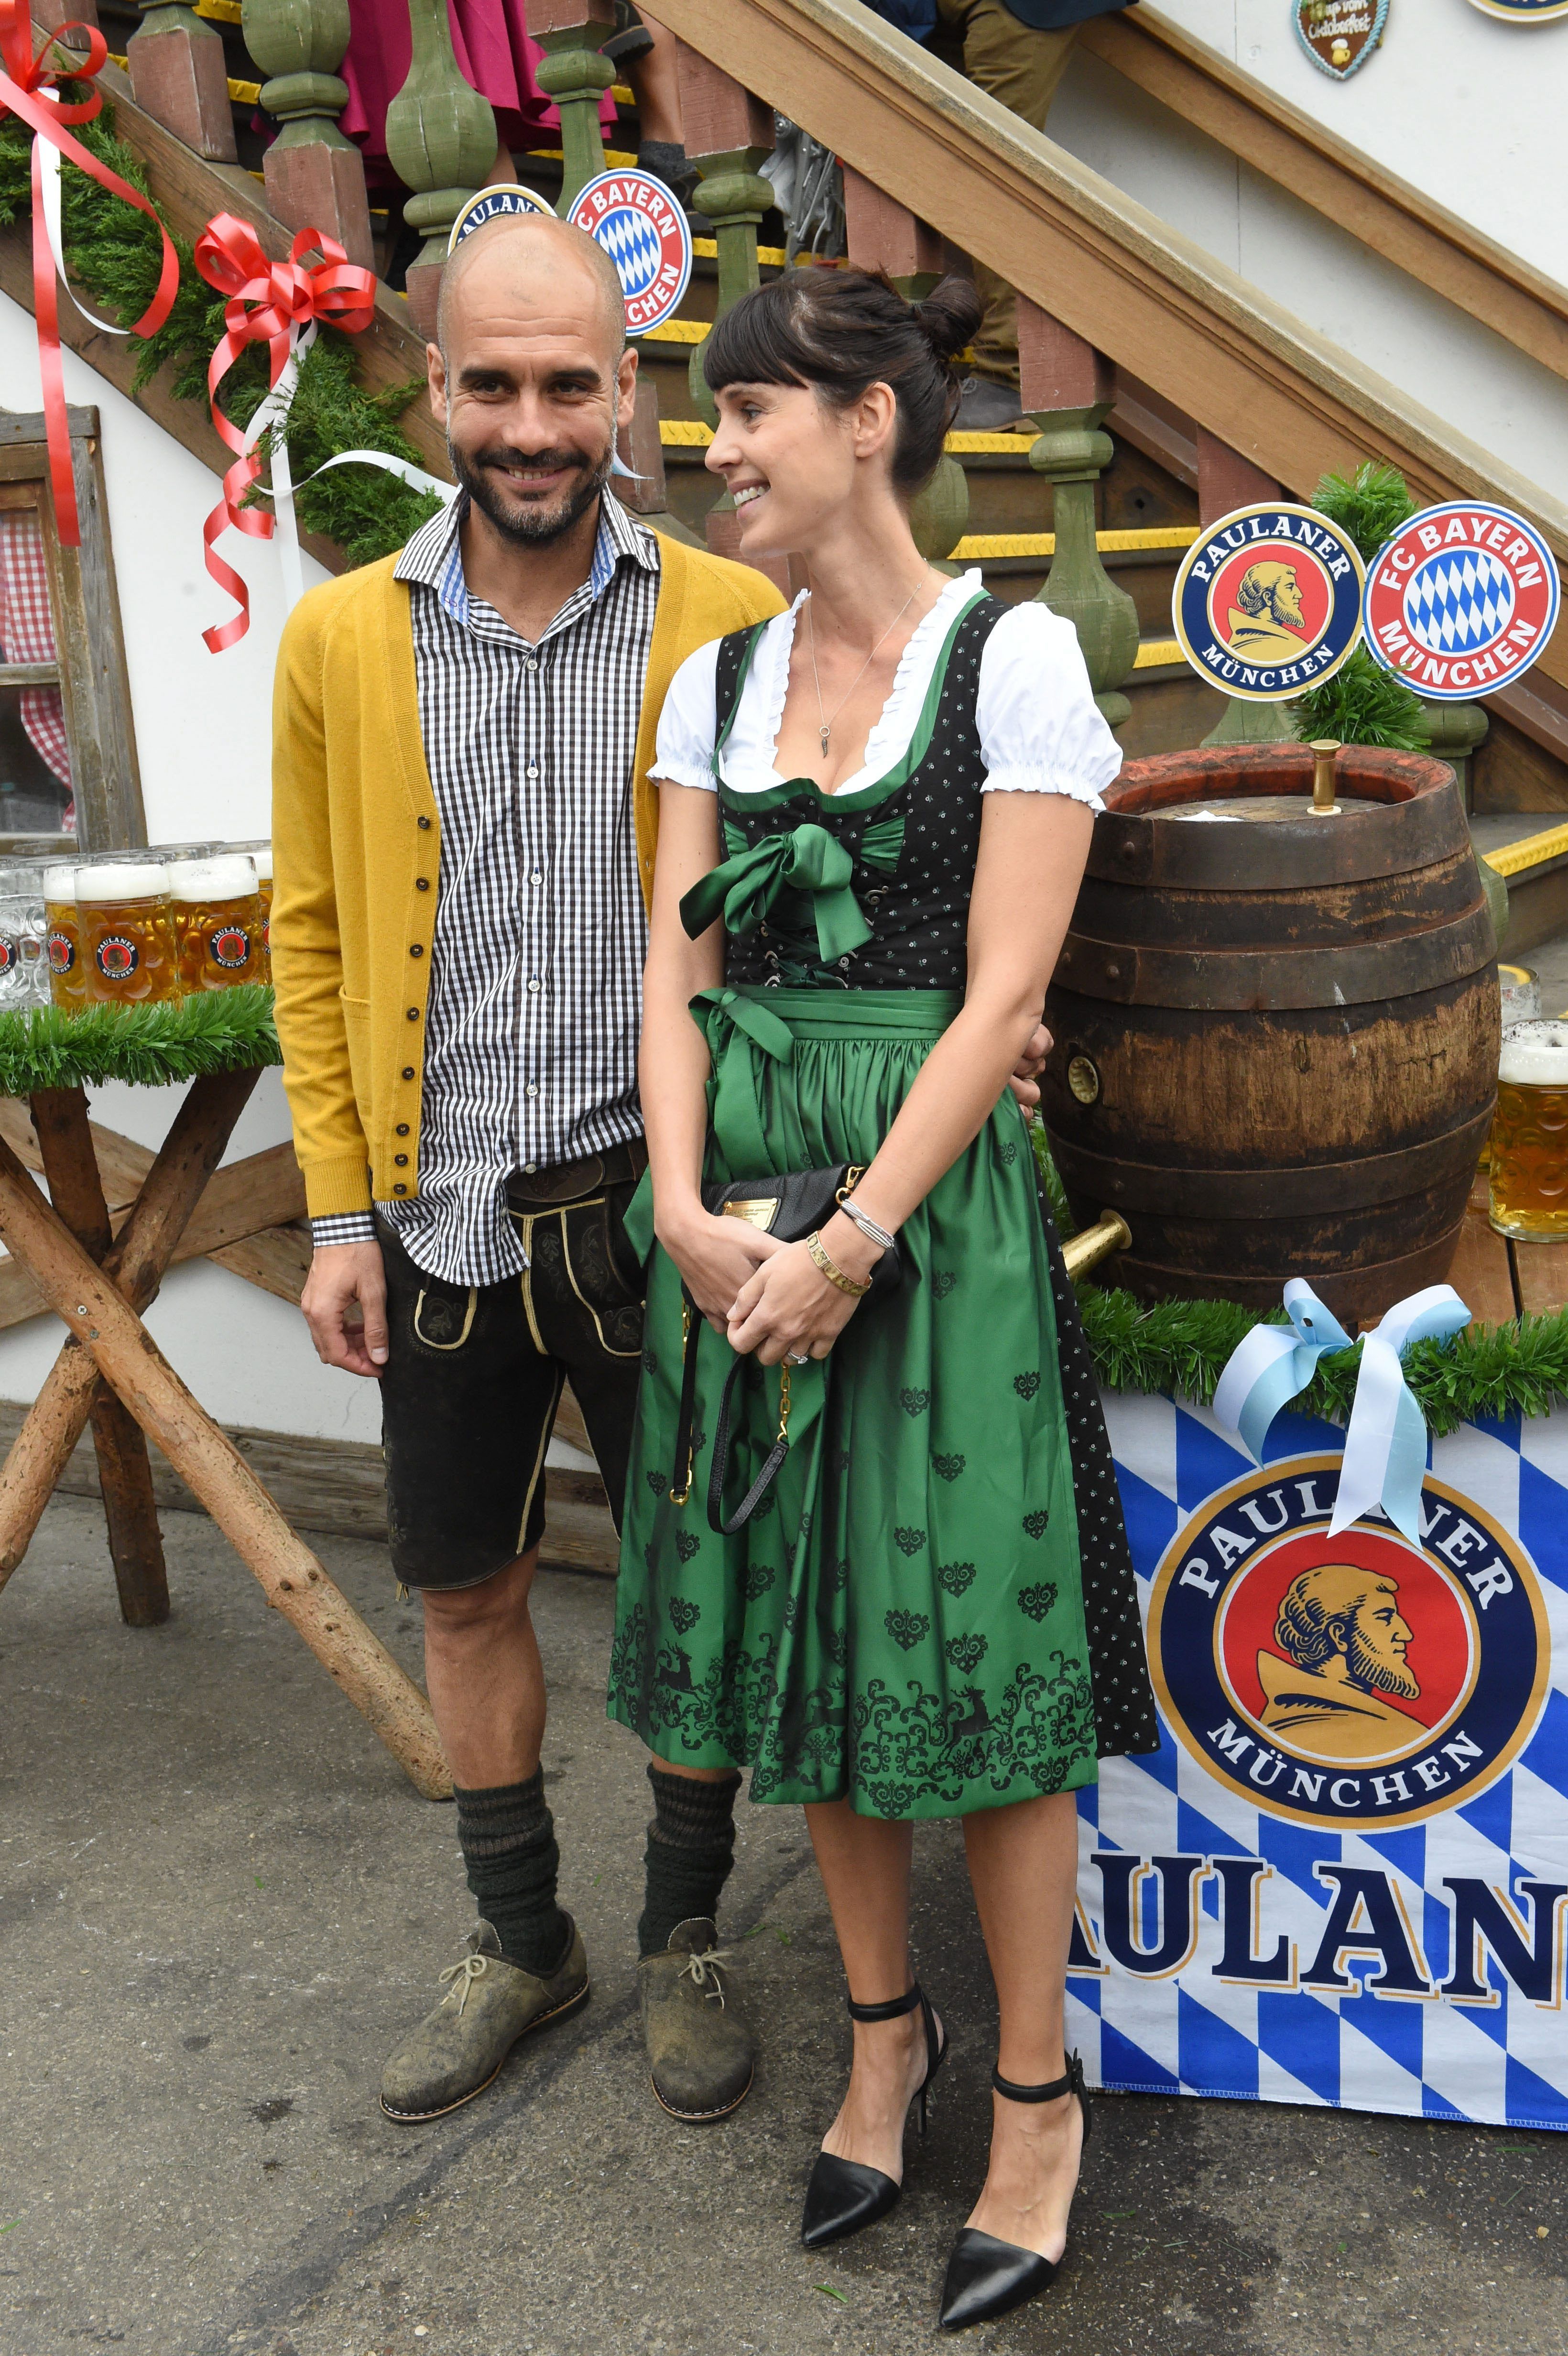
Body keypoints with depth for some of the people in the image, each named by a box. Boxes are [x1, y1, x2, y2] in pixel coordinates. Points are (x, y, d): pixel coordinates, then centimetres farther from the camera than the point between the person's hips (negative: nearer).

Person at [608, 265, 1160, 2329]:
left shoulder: (1012, 658, -5)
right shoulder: (716, 681, 11)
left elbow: (999, 997, -11)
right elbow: (678, 974, 6)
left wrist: (850, 1245, -16)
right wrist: (691, 1209, -9)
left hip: (934, 1195, -5)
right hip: (740, 1205, 6)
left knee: (965, 1641, 2)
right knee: (795, 1620, 14)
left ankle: (1037, 2092, 22)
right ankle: (886, 2026, 35)